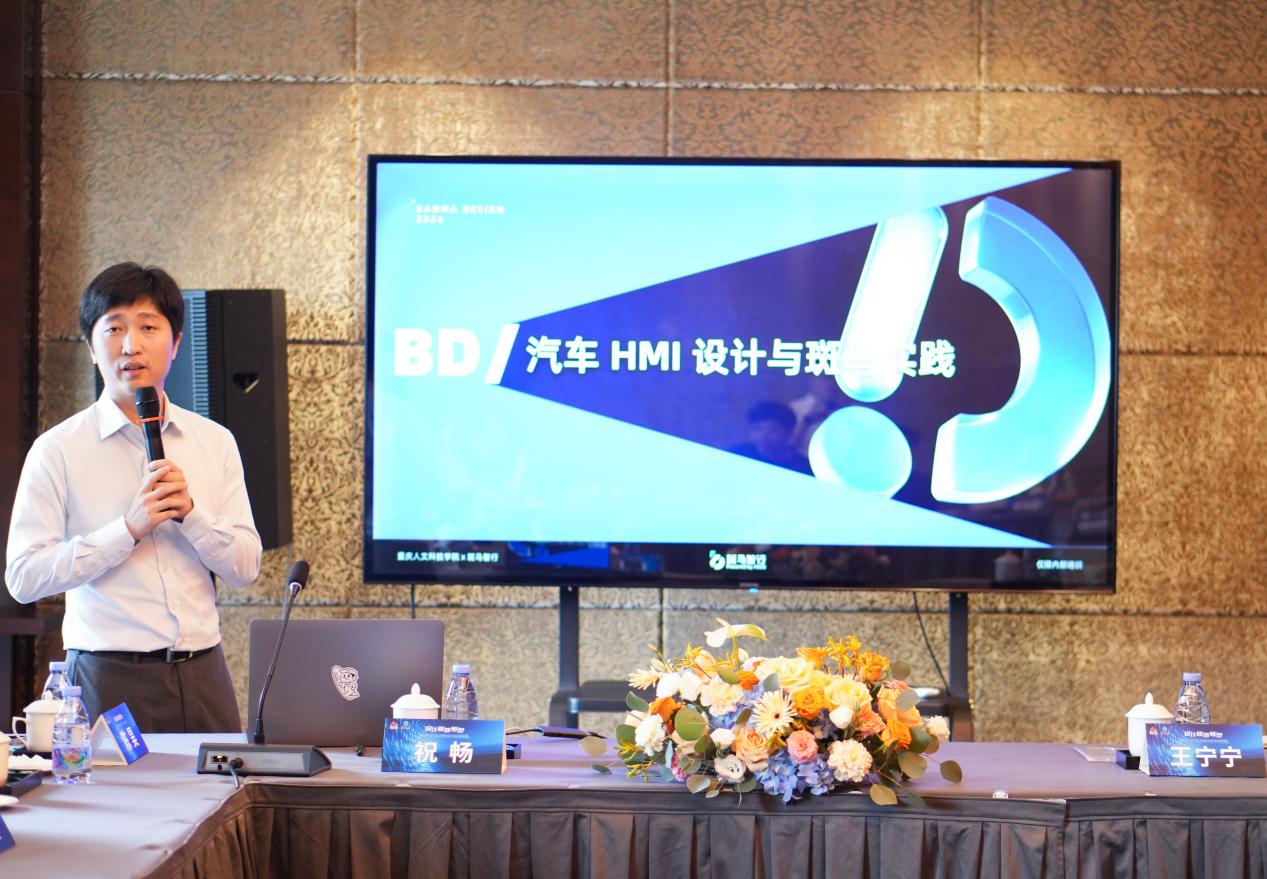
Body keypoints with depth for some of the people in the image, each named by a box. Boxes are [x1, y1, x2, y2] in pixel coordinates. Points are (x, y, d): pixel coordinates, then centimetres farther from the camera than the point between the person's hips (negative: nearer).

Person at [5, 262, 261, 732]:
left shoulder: (215, 443, 10)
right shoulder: (58, 450, 0)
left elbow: (245, 566, 7)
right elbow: (23, 577, -8)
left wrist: (189, 511, -10)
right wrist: (130, 528, -14)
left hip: (202, 674, 3)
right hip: (108, 679, -3)